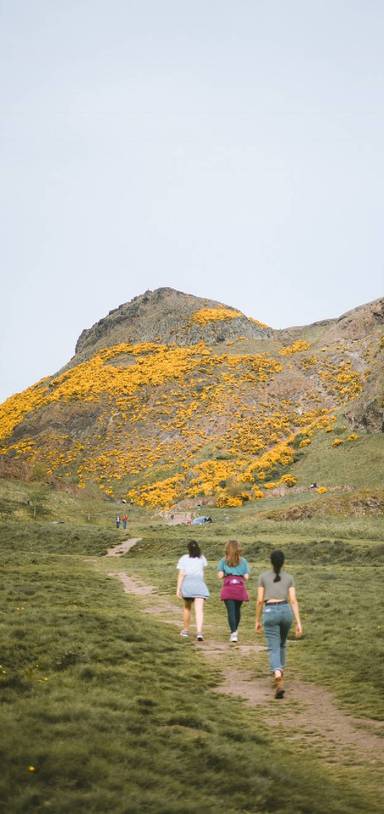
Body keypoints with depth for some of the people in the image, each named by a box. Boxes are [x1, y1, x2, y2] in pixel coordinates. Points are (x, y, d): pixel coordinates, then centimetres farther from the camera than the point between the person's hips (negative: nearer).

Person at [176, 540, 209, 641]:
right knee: (199, 610, -9)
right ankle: (199, 632, -26)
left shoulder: (184, 558, 4)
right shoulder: (202, 558, 11)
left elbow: (181, 574, -5)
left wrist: (178, 589, -7)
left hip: (187, 584, 0)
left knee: (187, 607, 23)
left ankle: (186, 630, 31)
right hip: (199, 584, 0)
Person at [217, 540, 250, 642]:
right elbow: (246, 577, 2)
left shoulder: (223, 561, 6)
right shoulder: (243, 561, 8)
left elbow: (220, 575, -3)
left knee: (231, 610, -5)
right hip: (240, 587, 2)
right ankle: (235, 630, 33)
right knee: (237, 609, 18)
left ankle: (233, 632, -17)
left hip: (228, 587, -2)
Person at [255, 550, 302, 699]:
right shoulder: (289, 578, 7)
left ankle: (279, 682, -32)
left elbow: (260, 601, 1)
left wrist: (257, 621, 10)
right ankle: (279, 676, 35)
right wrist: (299, 623, -2)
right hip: (286, 612, 3)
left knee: (273, 649, -8)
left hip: (270, 613, -3)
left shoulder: (263, 576, 4)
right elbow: (293, 601, 0)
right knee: (281, 644, 28)